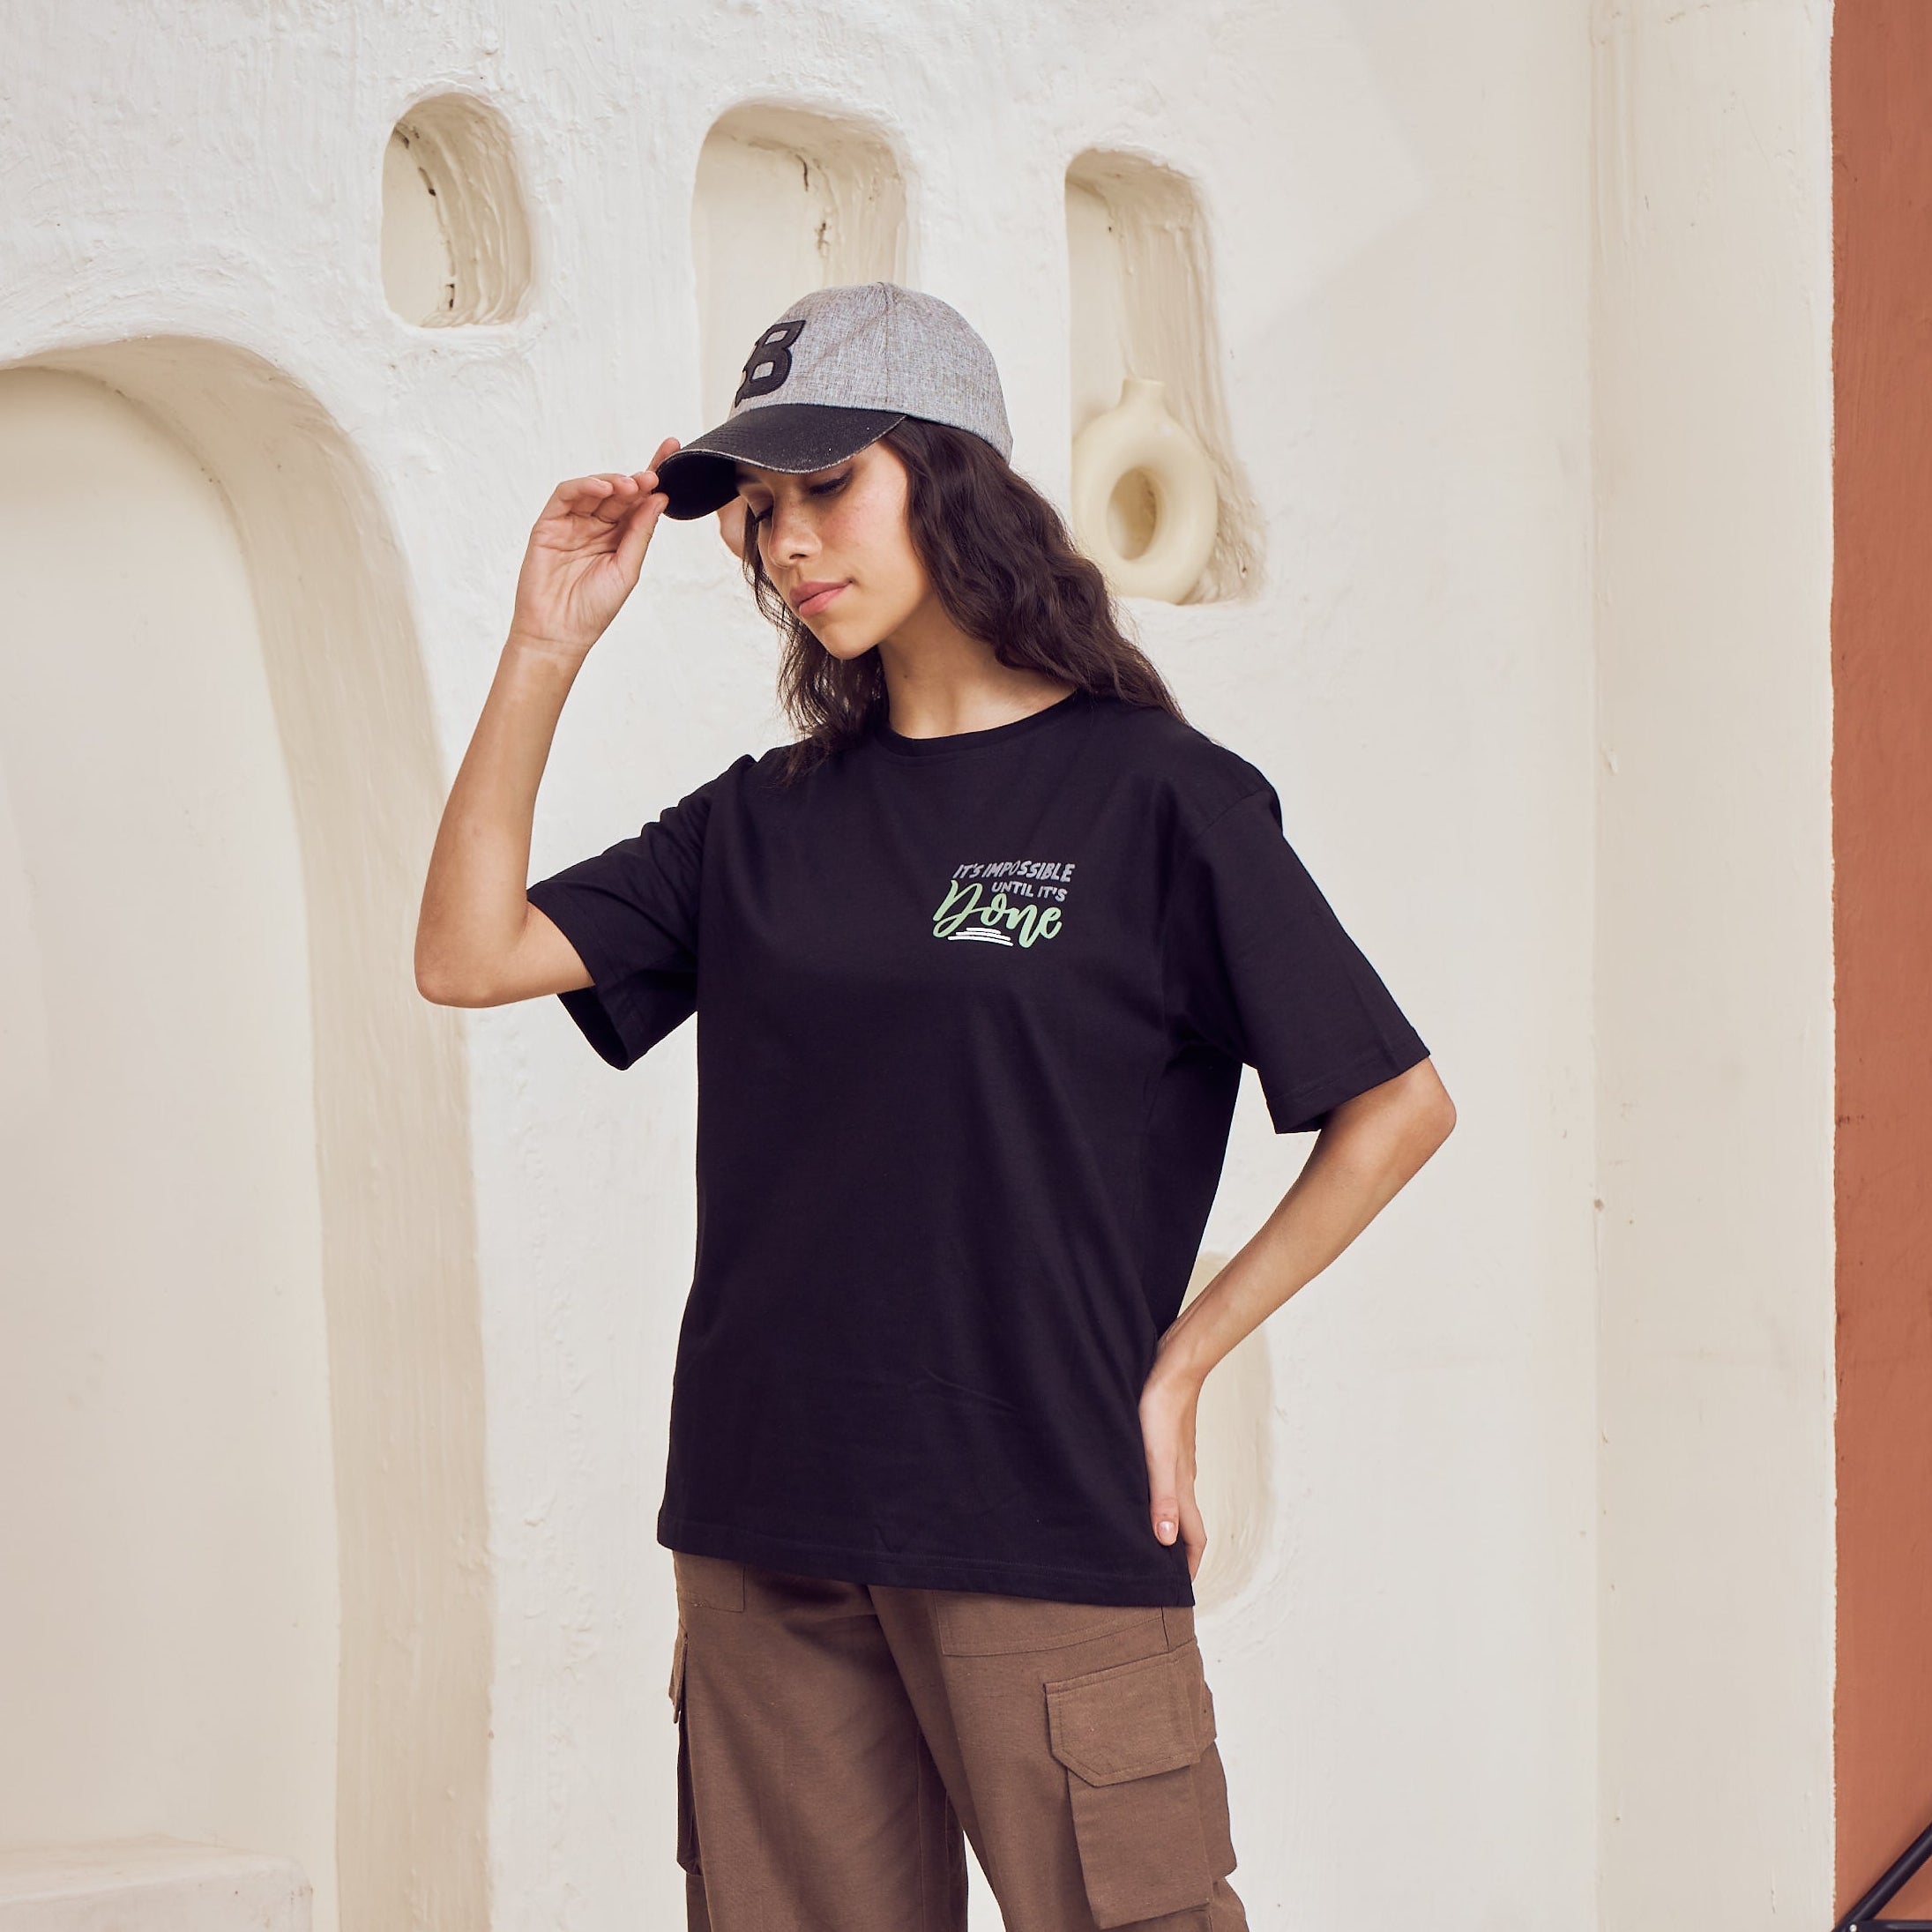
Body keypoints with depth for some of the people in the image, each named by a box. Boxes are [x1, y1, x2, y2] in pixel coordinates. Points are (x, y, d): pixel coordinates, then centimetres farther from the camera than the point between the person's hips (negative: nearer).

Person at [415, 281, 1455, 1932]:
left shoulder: (1152, 795, -3)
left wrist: (1176, 1364, -3)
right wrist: (547, 648, 0)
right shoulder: (767, 821, 11)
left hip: (1043, 1526, -5)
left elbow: (1397, 1106, -2)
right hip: (764, 1531, 5)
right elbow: (470, 956, 3)